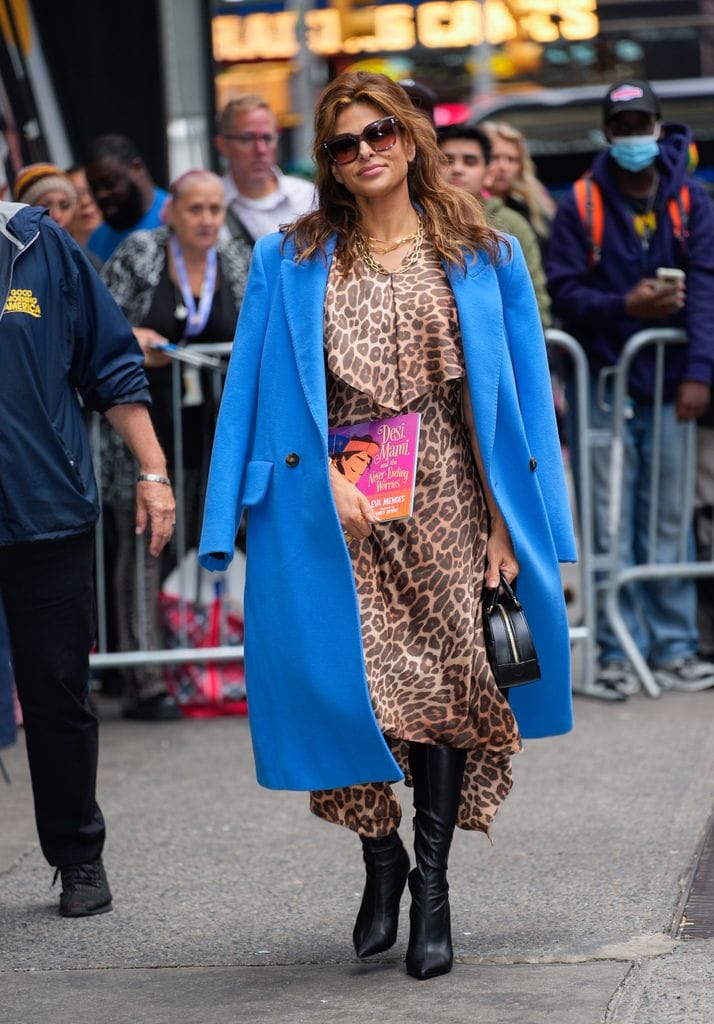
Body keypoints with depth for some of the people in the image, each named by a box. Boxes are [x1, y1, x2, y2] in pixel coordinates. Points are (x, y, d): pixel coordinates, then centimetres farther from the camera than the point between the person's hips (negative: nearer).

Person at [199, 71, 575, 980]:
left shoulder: (482, 258, 6)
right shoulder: (291, 263, 7)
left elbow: (509, 399, 4)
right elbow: (267, 393, 3)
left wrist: (504, 523, -2)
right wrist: (322, 473, -11)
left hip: (444, 502, 0)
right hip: (337, 505, 0)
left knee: (444, 683, -3)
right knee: (354, 681, -5)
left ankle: (432, 887, 7)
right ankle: (382, 861, 18)